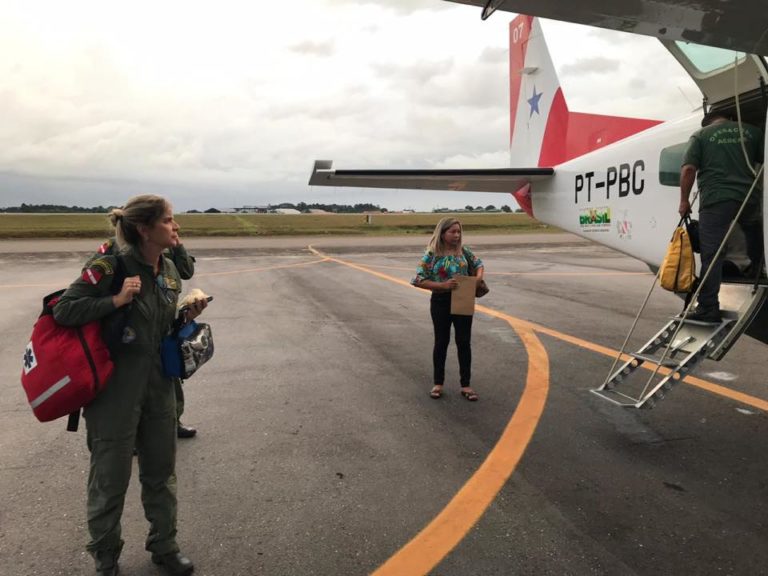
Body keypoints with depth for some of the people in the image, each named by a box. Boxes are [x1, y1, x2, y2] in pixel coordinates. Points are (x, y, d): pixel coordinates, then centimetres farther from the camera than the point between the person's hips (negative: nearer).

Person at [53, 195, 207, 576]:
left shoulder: (170, 271, 4)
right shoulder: (111, 267, -17)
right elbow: (63, 311, -17)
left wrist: (187, 318, -4)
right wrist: (117, 300, -25)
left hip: (158, 389, 6)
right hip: (114, 391, -6)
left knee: (161, 472, 17)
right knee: (110, 479, 10)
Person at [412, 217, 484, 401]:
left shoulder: (463, 251, 1)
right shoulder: (431, 255, -10)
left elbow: (479, 263, 17)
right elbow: (418, 280, -13)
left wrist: (478, 278, -5)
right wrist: (443, 285, -22)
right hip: (441, 302, -3)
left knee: (464, 342, 7)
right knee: (441, 342, 9)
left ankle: (465, 385, 19)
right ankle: (438, 383, 25)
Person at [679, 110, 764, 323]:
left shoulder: (701, 135, 7)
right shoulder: (752, 131, 16)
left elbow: (688, 169, -5)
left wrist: (684, 200, 1)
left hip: (715, 199, -3)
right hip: (748, 197, 3)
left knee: (711, 255, -4)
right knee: (755, 233, 33)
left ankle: (708, 308, -7)